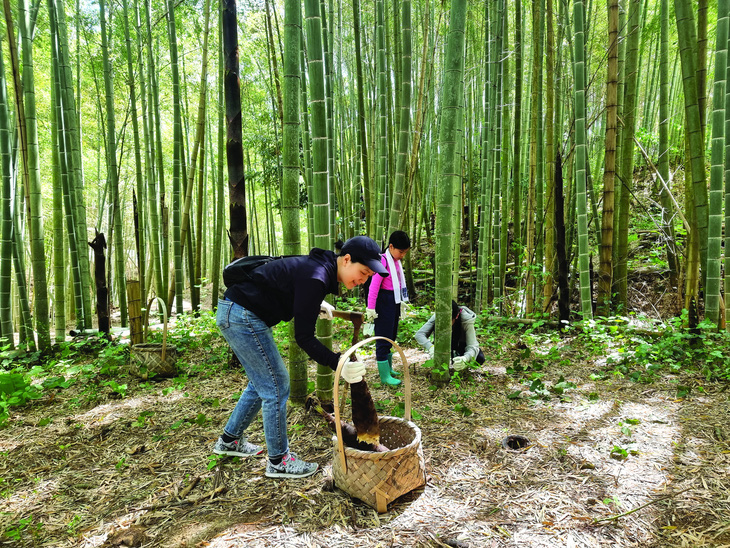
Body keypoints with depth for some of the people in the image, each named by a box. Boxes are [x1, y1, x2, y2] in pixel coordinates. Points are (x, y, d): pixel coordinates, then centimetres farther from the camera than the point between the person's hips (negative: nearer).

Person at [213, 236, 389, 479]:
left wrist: (314, 304, 10)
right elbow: (303, 337, -23)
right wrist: (338, 365, -28)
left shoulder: (320, 266, 5)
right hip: (242, 316, -10)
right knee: (276, 386, -2)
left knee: (262, 383, 20)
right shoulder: (315, 278, -25)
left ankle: (230, 440, 36)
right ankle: (278, 461, 13)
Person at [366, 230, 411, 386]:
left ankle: (388, 368, 34)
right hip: (384, 302, -9)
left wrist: (400, 306, 17)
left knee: (391, 337, 18)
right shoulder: (383, 261, -16)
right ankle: (385, 376, 6)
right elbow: (374, 286, -18)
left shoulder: (396, 261, 10)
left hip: (395, 302, 9)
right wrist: (370, 309, -19)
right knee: (384, 338, -1)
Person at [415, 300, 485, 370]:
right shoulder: (437, 317, -31)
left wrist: (465, 359, -62)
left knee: (480, 359, -28)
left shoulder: (466, 321, -34)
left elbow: (472, 346, -39)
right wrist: (430, 347, -56)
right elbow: (419, 334, -36)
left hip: (462, 343, -1)